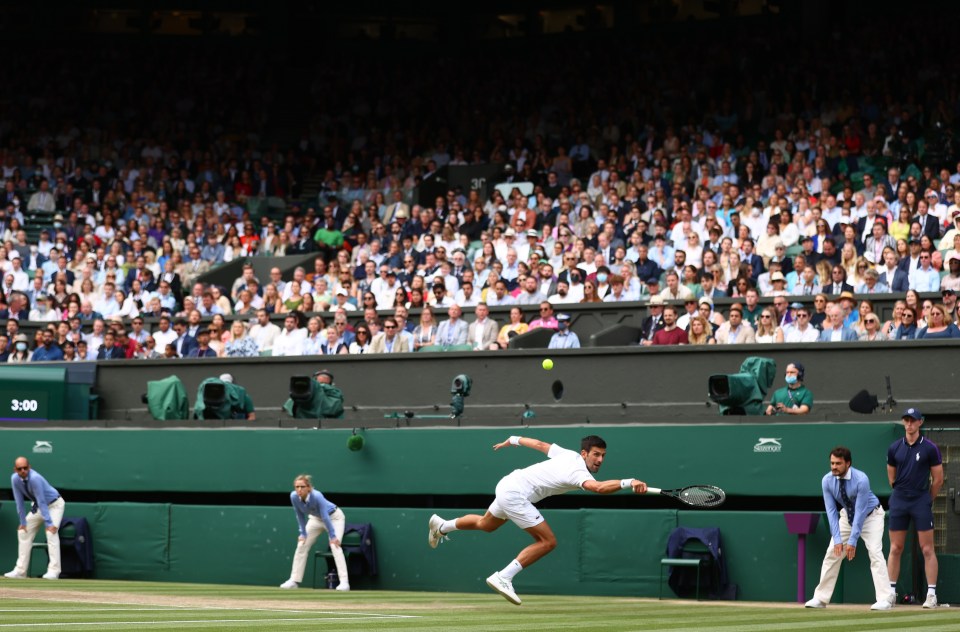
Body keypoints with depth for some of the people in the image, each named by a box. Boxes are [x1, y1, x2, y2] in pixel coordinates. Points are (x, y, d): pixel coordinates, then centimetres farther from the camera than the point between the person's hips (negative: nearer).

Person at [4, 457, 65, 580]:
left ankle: (53, 570, -27)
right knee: (23, 532, 4)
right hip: (36, 507, 7)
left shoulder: (34, 478, -33)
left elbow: (42, 502, -34)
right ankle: (20, 571, 9)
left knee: (51, 532, -25)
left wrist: (49, 523, -35)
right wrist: (23, 522, -7)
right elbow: (19, 501, -8)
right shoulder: (15, 479, -15)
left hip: (54, 504, -7)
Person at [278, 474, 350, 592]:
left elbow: (325, 517, -37)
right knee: (301, 545, 1)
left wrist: (332, 536, -36)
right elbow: (300, 515, -10)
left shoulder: (317, 497, -39)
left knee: (335, 546, -22)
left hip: (334, 517, -6)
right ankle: (294, 581, 9)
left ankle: (344, 582, -25)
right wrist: (303, 533, -9)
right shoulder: (294, 497, -25)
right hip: (315, 518, 6)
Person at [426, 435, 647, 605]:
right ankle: (503, 578, -10)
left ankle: (442, 526, 55)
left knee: (486, 525, 35)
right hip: (515, 494, -10)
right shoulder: (579, 473, -26)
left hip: (508, 485, 10)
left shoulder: (568, 455, 0)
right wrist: (628, 483, -59)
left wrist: (514, 440, 30)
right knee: (548, 541, -14)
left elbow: (540, 444, 15)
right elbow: (598, 487, -48)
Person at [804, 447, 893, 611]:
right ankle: (820, 598, 7)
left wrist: (853, 541, -33)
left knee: (875, 552, -20)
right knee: (832, 553, -1)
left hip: (870, 515, -5)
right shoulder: (827, 481, -20)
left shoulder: (861, 480, -33)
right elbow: (831, 511, -17)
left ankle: (885, 599, -21)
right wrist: (837, 539, -25)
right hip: (847, 515, 5)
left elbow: (860, 512, -31)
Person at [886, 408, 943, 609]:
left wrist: (927, 501, 9)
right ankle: (891, 592, 9)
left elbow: (938, 480, 2)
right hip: (899, 501, 3)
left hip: (921, 502, -3)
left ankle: (931, 593, -3)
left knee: (927, 549, -5)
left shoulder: (930, 448, -3)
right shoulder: (894, 448, 7)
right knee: (895, 548, 4)